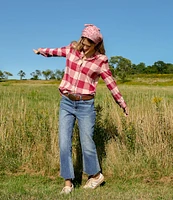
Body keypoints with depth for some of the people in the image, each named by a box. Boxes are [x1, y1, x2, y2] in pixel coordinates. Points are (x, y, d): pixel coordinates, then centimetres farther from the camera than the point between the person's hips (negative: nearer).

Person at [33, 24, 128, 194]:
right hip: (66, 103, 3)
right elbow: (56, 51, 24)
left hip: (86, 105, -3)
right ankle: (68, 182, 13)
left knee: (86, 143, 2)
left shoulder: (100, 60, -3)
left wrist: (122, 104, 12)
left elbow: (111, 83, 5)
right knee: (64, 143, 0)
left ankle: (96, 175, 27)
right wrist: (41, 51, 42)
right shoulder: (72, 49, 4)